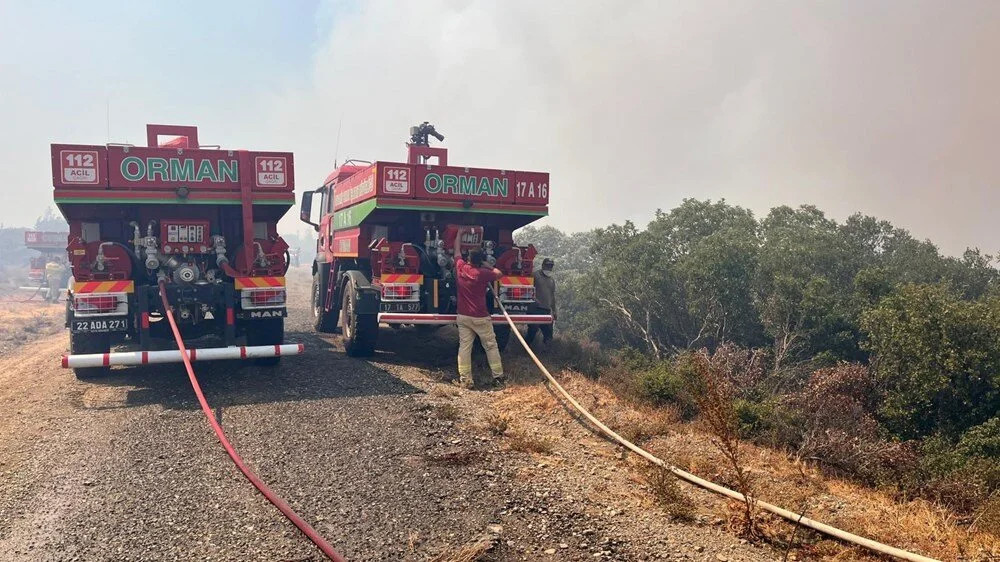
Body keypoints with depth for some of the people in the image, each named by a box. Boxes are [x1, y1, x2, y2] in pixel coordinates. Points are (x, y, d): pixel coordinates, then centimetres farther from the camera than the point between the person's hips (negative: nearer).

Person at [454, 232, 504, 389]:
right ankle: (498, 376, 10)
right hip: (480, 318, -3)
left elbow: (457, 250, 17)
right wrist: (488, 266, 17)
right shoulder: (483, 274, -11)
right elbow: (498, 273, 8)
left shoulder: (460, 268, -2)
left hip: (463, 317, 3)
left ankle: (465, 380, -3)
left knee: (464, 347, 1)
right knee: (491, 346, 7)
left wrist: (459, 233, 29)